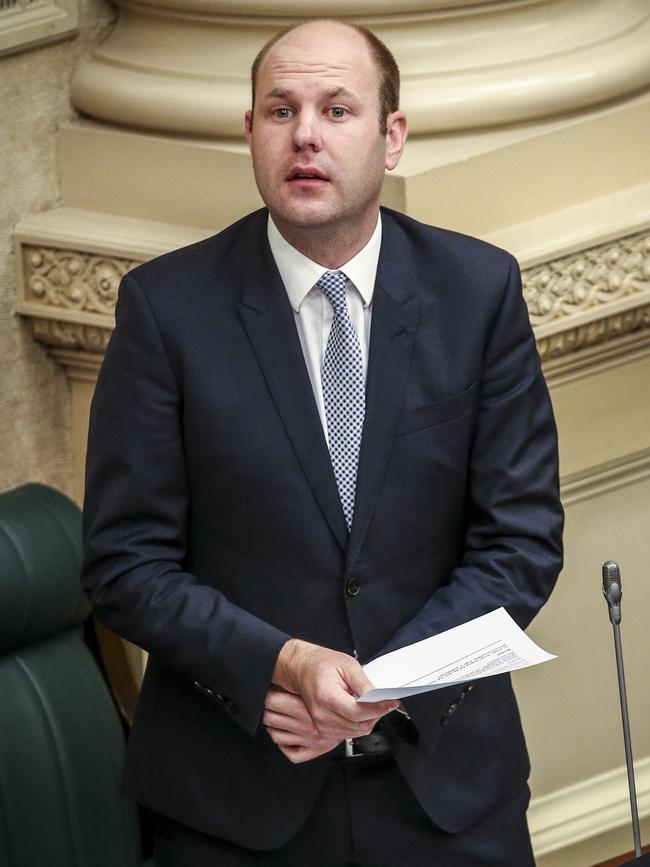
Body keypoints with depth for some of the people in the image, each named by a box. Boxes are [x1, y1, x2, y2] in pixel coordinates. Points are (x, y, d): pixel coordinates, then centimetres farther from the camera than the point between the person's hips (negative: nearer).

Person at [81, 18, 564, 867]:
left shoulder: (479, 289, -2)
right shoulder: (166, 304, -7)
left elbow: (522, 539, -2)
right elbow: (126, 564, -7)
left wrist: (388, 686, -14)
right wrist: (283, 665, -21)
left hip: (446, 776, 1)